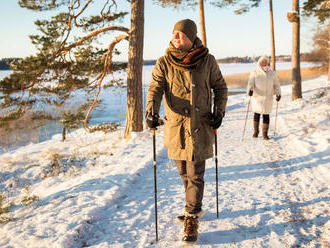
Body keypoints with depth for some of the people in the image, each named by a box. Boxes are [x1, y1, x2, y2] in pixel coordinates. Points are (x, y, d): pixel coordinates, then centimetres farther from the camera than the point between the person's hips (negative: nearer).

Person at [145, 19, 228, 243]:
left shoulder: (207, 61, -3)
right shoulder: (164, 63, -1)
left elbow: (220, 87, 8)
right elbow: (156, 88, -9)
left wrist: (219, 112, -3)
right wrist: (151, 112, -26)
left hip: (200, 126, -3)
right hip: (176, 126, 3)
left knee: (195, 175, -4)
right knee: (184, 172, 16)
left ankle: (192, 221, 5)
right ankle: (195, 209, 36)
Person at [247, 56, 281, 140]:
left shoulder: (272, 73, 6)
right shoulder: (255, 73, -2)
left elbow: (276, 84, 11)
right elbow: (250, 83, -10)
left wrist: (278, 93, -2)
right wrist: (250, 90, -30)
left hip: (268, 98, 1)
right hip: (257, 97, -1)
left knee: (266, 115, 0)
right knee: (257, 114, 6)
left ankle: (265, 134, 8)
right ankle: (256, 131, 26)